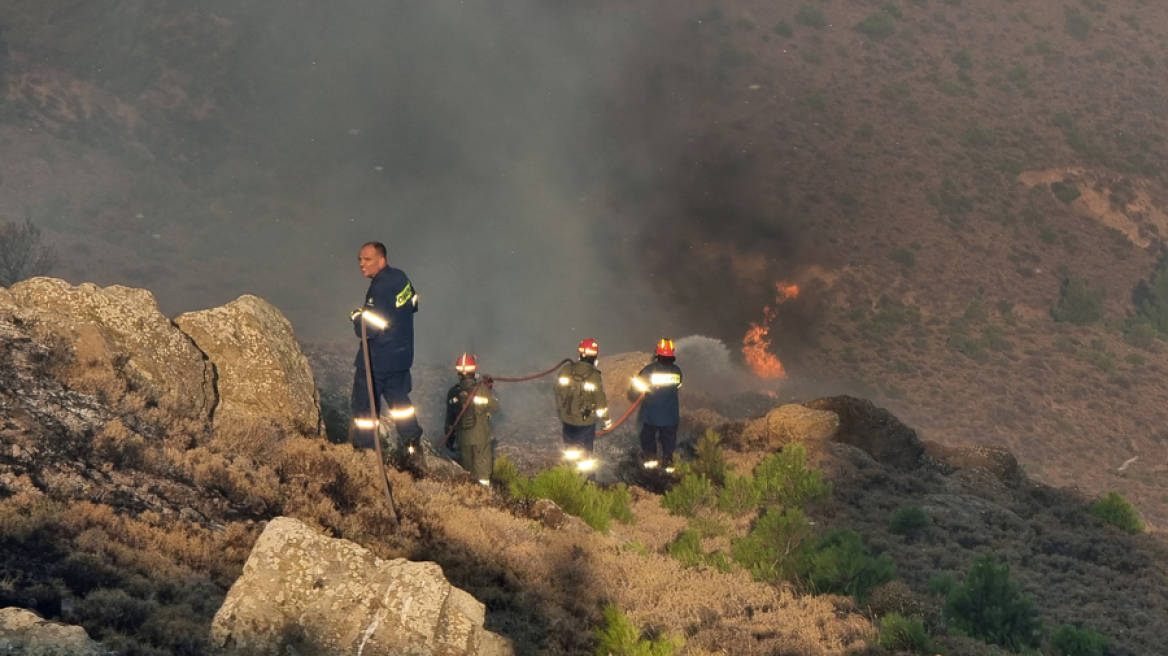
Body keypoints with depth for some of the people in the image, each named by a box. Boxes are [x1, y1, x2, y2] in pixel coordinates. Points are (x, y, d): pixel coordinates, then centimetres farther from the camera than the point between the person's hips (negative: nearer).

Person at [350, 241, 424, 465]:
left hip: (377, 360, -9)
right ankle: (413, 444, 30)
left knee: (365, 404, 5)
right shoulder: (401, 277, 0)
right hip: (403, 353, 9)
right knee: (399, 398, 24)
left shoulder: (380, 289, -27)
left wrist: (357, 317, -7)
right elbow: (413, 304, 18)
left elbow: (369, 329, -29)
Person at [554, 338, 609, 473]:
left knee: (570, 448, 21)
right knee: (585, 451, 13)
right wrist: (606, 418, 2)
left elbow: (558, 394, 3)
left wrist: (560, 412, 19)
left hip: (567, 418, 4)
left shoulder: (565, 370, -9)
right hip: (586, 421, -4)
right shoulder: (594, 376, -22)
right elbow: (600, 400, -15)